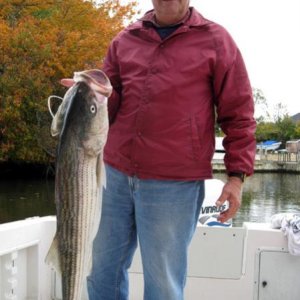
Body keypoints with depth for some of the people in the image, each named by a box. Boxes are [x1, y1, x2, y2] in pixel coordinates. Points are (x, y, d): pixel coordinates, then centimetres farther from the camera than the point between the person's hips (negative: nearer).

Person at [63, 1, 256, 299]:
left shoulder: (215, 40, 2)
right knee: (102, 268, 14)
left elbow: (237, 114, 1)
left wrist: (236, 175, -6)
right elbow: (110, 103, 14)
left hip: (173, 184, -4)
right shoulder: (125, 40, 12)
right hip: (114, 173, 4)